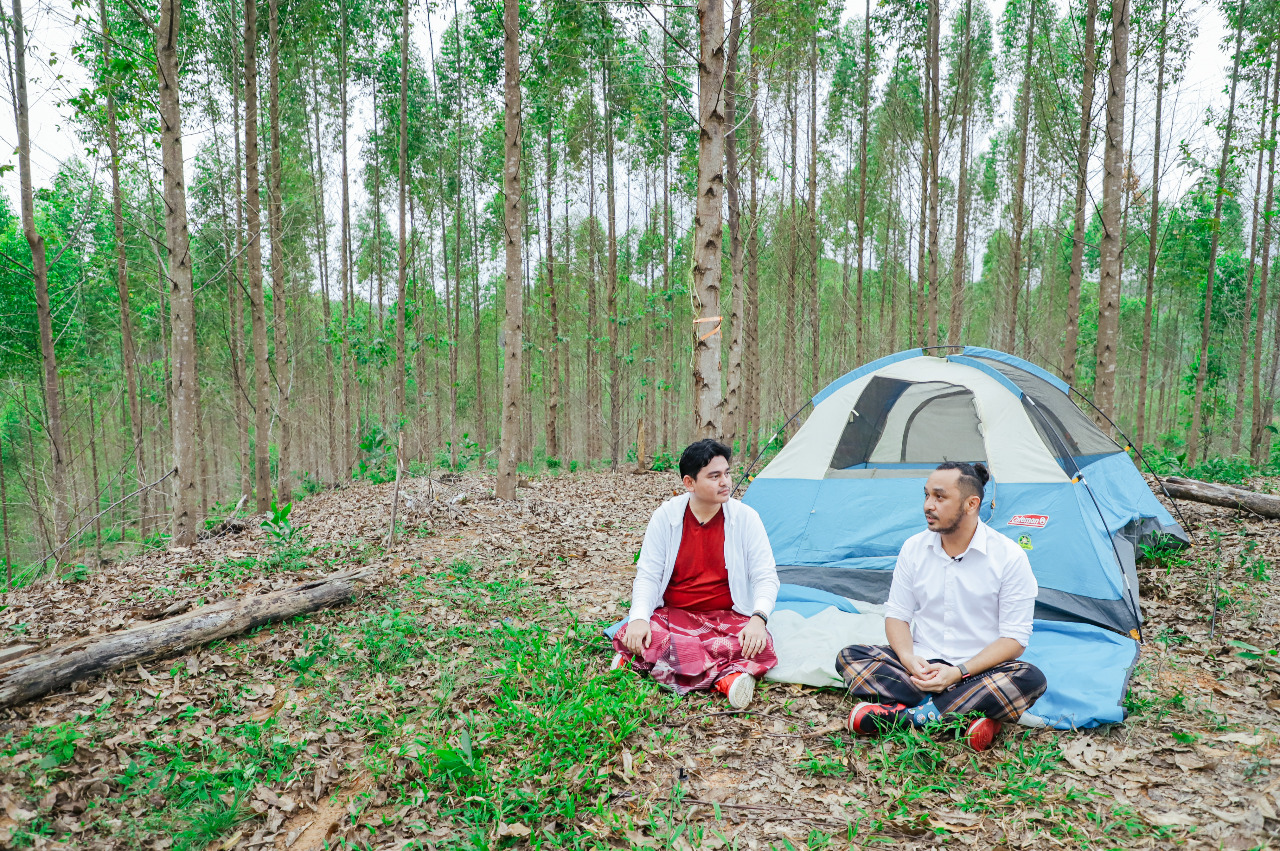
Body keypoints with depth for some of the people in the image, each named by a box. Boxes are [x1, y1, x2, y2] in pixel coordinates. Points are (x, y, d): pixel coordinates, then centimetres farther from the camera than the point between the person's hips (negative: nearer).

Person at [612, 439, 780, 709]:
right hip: (672, 615, 1)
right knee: (633, 638, -32)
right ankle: (727, 675, -34)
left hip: (728, 618, 0)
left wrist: (758, 618, -26)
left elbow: (765, 576, -5)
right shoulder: (665, 516, -5)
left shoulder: (746, 517, -5)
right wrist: (639, 618, -24)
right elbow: (647, 575, -5)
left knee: (760, 648, -32)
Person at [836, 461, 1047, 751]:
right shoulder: (914, 548, 1)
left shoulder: (1010, 556, -9)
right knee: (850, 658, -19)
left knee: (1030, 679, -33)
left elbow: (1015, 638, -10)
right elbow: (896, 614, 5)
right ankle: (968, 715, -28)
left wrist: (958, 673, -22)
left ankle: (906, 714, -31)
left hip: (978, 672, -2)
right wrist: (909, 658, -17)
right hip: (921, 665, 3)